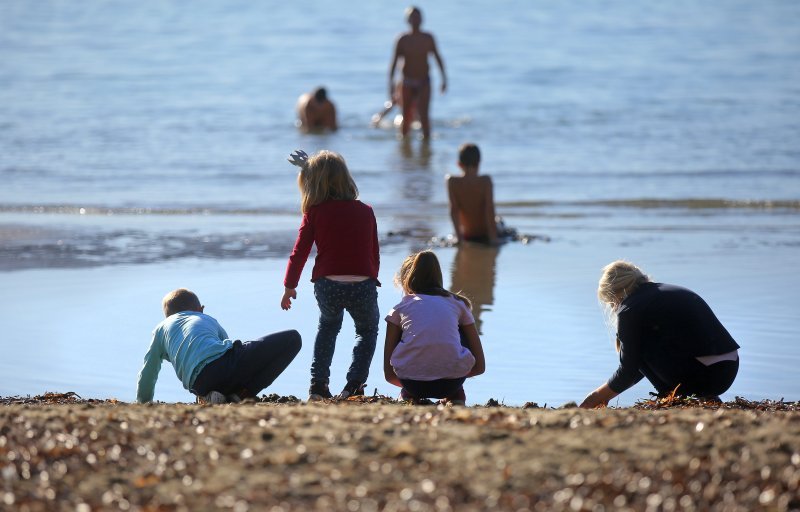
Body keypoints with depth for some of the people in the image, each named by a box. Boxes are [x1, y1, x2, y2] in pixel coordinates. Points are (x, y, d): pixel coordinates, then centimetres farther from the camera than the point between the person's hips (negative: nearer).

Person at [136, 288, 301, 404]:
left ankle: (210, 397, -1)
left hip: (202, 383, 2)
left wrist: (142, 402, 51)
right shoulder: (210, 320, 36)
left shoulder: (161, 328, 32)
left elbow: (147, 373, 34)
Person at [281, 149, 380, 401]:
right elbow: (374, 254, 15)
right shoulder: (365, 211, 10)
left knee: (328, 326, 31)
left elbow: (299, 251, 3)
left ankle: (318, 384, 19)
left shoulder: (314, 212, 3)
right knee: (368, 331, 26)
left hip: (327, 286, 0)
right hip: (363, 285, 0)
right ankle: (354, 385, 5)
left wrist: (289, 286, 13)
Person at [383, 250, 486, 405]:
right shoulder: (458, 303, 22)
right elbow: (480, 366, 21)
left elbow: (389, 374, 17)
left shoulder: (401, 307, 19)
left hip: (412, 383, 0)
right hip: (451, 383, 0)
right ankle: (456, 395, 21)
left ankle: (410, 395, 19)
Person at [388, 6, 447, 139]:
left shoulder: (428, 38, 2)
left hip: (424, 83, 0)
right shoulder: (403, 40, -2)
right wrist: (391, 84, -6)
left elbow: (437, 58, 10)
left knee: (423, 115, -14)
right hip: (407, 83, 0)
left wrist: (444, 78, 7)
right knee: (406, 117, 5)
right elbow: (394, 62, 0)